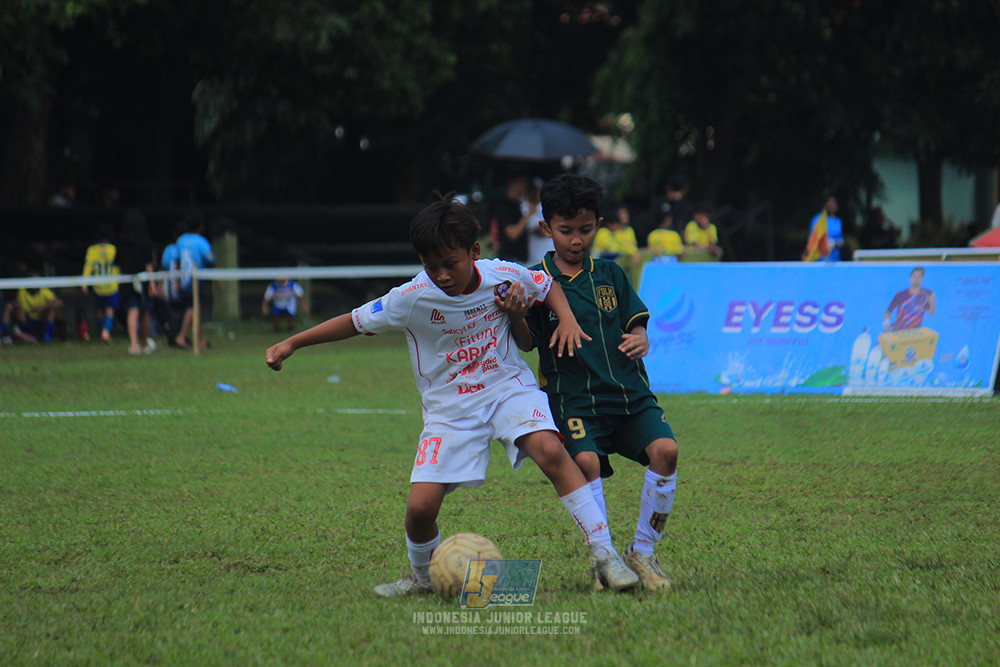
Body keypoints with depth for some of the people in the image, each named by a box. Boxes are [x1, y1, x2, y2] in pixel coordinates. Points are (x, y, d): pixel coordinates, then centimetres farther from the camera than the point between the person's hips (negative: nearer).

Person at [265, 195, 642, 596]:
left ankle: (604, 554, -23)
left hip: (508, 388, 0)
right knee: (420, 507, -12)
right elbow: (356, 322, -3)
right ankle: (423, 575, 23)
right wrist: (292, 344, -3)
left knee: (550, 451, -30)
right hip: (449, 408, 0)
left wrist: (567, 319, -6)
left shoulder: (502, 275, -10)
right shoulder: (412, 298, -15)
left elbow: (548, 285, 12)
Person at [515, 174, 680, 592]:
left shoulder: (610, 274, 13)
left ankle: (642, 552, -5)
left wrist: (639, 342, -10)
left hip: (628, 391, 3)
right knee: (585, 462, -29)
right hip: (572, 397, -3)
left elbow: (636, 326, 14)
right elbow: (526, 343, -1)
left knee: (664, 449, -21)